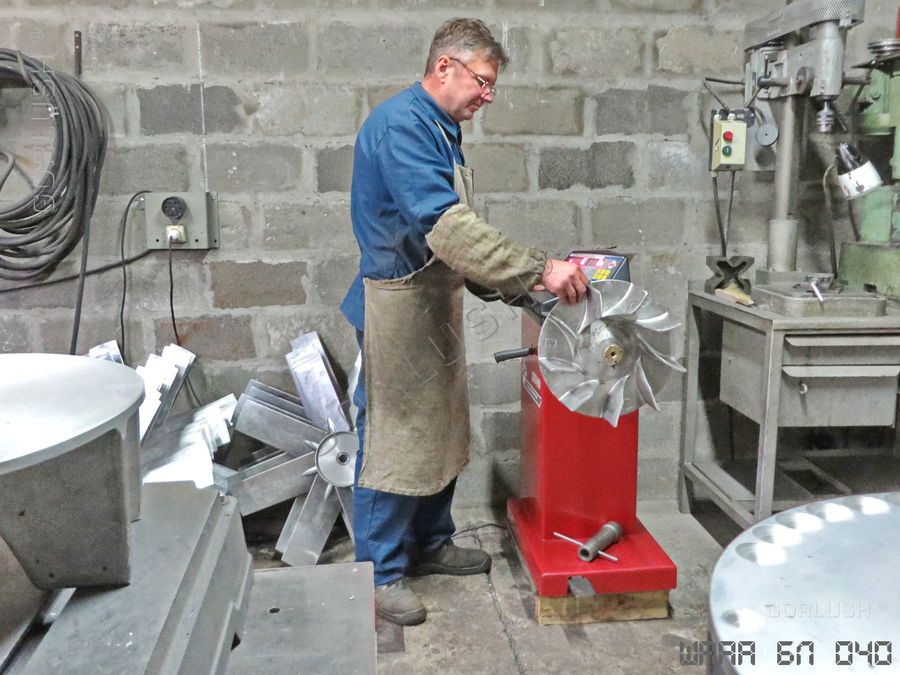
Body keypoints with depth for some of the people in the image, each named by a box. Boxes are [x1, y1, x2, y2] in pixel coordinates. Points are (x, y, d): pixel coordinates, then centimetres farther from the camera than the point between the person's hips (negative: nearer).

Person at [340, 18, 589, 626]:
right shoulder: (401, 124, -18)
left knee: (440, 432, 17)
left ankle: (430, 544, 32)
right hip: (398, 306, -10)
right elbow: (445, 225, -30)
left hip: (436, 304, 10)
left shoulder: (442, 130, 14)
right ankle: (380, 573, 14)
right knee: (393, 441, -1)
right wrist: (539, 269, -30)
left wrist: (508, 286, 9)